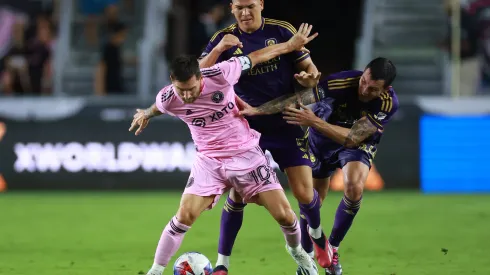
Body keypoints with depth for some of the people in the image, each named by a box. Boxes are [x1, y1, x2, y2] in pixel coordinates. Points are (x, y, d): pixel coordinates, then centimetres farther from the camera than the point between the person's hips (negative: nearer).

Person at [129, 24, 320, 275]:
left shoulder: (220, 75, -23)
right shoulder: (167, 100, -17)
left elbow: (255, 57, -7)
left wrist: (291, 45, 5)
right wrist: (146, 115, 33)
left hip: (246, 153, 0)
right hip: (209, 160, 0)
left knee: (283, 215, -2)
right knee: (184, 216, -17)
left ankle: (296, 250, 31)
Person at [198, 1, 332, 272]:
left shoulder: (282, 31, -3)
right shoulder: (224, 38, -3)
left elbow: (309, 68, 2)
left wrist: (309, 77, -22)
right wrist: (218, 50, -27)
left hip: (286, 125, 0)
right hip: (247, 127, 0)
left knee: (304, 193, -3)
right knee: (238, 193, -9)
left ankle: (317, 234, 31)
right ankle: (222, 264, 3)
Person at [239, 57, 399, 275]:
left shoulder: (389, 103, -32)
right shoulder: (341, 82, -34)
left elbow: (352, 138, -34)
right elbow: (297, 99, -35)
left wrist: (314, 121, -43)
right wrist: (257, 110, -43)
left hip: (357, 144, 0)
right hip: (320, 142, 1)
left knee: (354, 189, -27)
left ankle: (332, 248, -5)